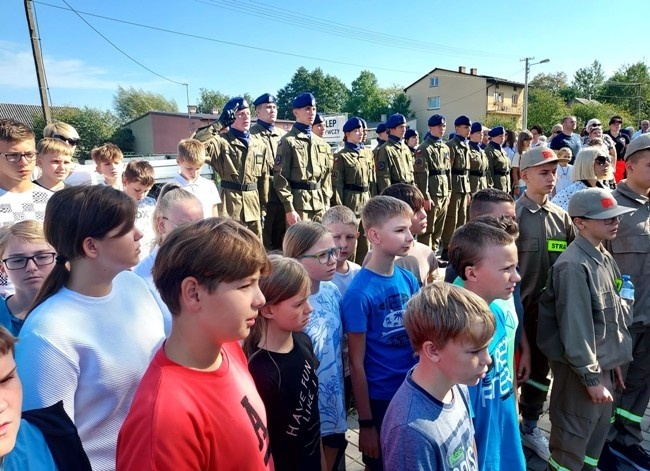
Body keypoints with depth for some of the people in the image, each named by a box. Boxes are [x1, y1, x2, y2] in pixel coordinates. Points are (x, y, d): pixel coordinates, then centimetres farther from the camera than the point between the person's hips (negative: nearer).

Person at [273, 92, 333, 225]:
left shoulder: (322, 144, 15)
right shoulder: (288, 141, -5)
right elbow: (281, 178, -11)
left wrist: (326, 203, 9)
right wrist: (289, 208, -16)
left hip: (319, 205, 6)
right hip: (298, 204, -6)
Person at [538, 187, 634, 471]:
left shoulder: (605, 257, 6)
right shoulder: (573, 266, -24)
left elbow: (612, 316, 13)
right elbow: (575, 329, -24)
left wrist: (613, 360, 15)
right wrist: (591, 377, -18)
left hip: (603, 363, 9)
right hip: (580, 367, -9)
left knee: (599, 427, 24)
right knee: (572, 438, 8)